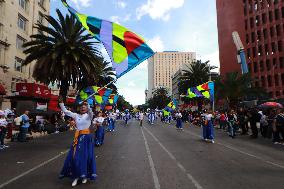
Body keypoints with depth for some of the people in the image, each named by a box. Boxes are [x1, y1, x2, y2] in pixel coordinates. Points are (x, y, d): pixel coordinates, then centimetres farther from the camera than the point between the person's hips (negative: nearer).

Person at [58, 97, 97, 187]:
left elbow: (90, 111, -28)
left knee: (86, 156, 4)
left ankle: (85, 175, 23)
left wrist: (87, 105, -44)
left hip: (87, 138, -3)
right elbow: (65, 111, 5)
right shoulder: (76, 115, 6)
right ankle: (76, 176, 21)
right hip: (78, 138, 4)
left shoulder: (88, 115, -4)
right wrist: (61, 103, -6)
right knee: (75, 156, 4)